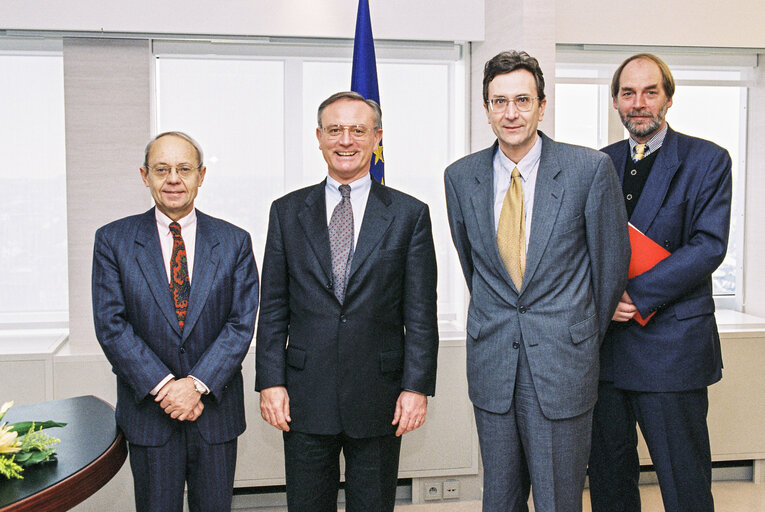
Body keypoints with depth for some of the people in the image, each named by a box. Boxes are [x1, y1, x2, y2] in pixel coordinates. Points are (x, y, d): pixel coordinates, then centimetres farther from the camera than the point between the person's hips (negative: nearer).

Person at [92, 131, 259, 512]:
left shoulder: (234, 242, 2)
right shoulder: (113, 240, 0)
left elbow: (242, 323, -4)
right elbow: (111, 325, -6)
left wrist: (198, 384, -15)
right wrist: (163, 386, -15)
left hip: (216, 410, 1)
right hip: (148, 412, -1)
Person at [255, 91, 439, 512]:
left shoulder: (409, 215, 2)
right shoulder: (287, 212, 6)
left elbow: (420, 314, 0)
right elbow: (273, 308, 4)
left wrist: (417, 386, -6)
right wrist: (270, 382, -2)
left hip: (379, 396, -1)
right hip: (305, 397, 1)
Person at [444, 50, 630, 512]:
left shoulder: (591, 169, -9)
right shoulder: (461, 177, 1)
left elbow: (611, 260, 1)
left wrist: (589, 335, 11)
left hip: (562, 361, -3)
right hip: (491, 361, 3)